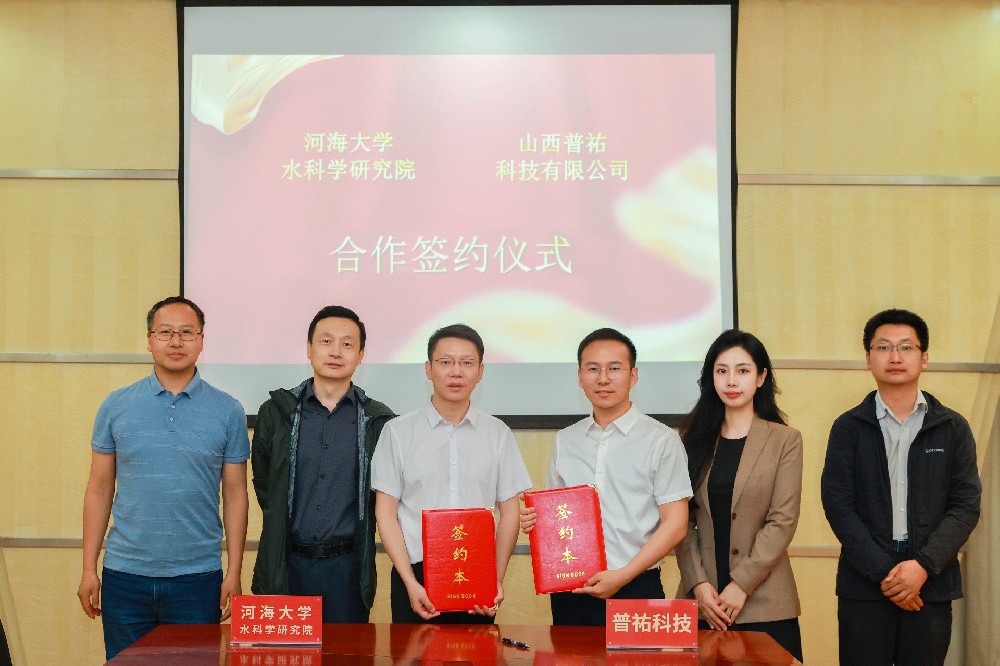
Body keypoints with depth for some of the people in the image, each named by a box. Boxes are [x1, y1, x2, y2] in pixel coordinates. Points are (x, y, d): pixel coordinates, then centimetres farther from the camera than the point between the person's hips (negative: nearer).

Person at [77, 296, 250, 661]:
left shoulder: (227, 411, 1)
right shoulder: (116, 406, 3)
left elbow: (235, 496, 2)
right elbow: (99, 491, 6)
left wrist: (234, 573, -2)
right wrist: (89, 569, 3)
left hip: (198, 578, -1)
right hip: (125, 576, 1)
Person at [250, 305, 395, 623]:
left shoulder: (377, 421, 2)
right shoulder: (276, 412, 4)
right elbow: (262, 483, 12)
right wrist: (283, 530, 10)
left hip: (348, 566, 0)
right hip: (286, 563, 1)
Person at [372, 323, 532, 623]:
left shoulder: (498, 433, 8)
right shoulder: (398, 432, 3)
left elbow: (509, 512, 8)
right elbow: (386, 513, 1)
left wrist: (497, 580, -3)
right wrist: (411, 582, -8)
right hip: (416, 576, -1)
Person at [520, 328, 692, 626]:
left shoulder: (662, 440, -2)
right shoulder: (564, 441, 11)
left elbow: (675, 524, -6)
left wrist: (622, 576, -14)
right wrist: (535, 521, -4)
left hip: (636, 589, -3)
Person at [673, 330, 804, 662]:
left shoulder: (784, 440, 1)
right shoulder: (694, 438, 8)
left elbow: (783, 520, -6)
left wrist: (741, 585, -13)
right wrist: (698, 584, -8)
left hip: (763, 604, -2)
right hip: (702, 602, 2)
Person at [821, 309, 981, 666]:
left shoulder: (953, 428, 5)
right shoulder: (848, 427, 3)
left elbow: (966, 505, 0)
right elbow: (838, 504, -3)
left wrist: (924, 565, -13)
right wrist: (882, 571, -12)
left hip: (931, 586, 1)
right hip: (863, 586, -1)